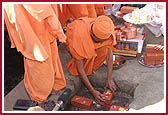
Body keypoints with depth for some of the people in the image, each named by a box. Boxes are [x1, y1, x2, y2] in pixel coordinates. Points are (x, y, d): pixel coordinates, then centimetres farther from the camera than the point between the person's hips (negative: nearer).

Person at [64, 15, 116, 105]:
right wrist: (92, 91, -36)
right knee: (89, 53, -33)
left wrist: (109, 79, -25)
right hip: (71, 38, -4)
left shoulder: (106, 30, -34)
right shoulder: (80, 37, -43)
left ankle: (92, 67, 1)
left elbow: (109, 52, -22)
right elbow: (79, 68, -36)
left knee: (104, 49, -24)